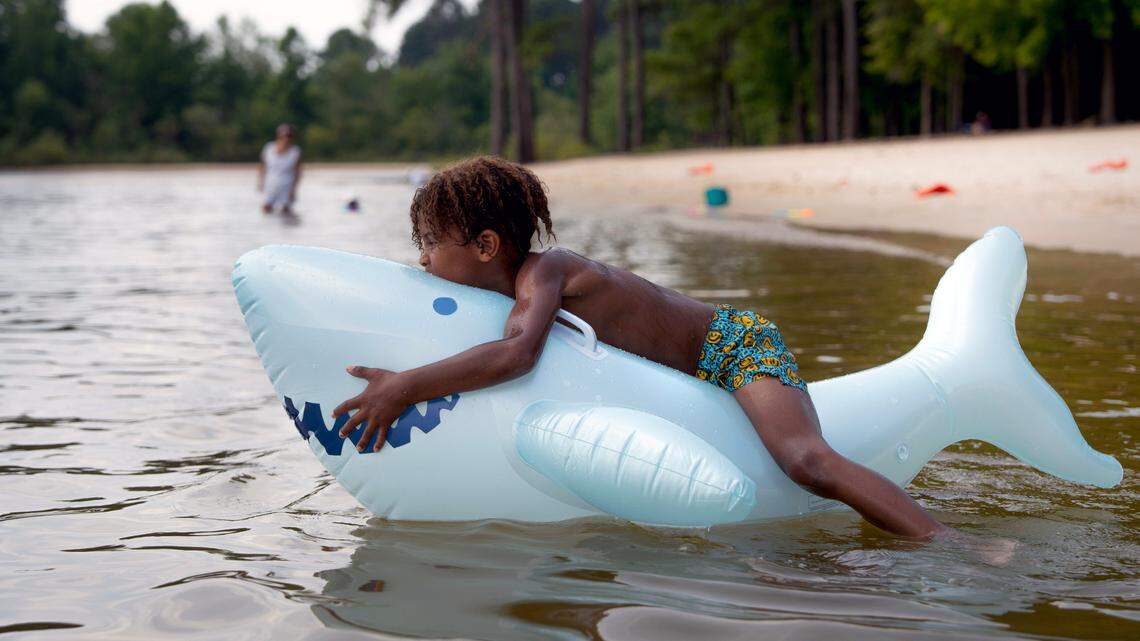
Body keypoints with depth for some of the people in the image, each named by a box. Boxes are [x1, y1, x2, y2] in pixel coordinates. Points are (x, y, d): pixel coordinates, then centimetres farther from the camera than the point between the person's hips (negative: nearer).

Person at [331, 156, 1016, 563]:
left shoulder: (543, 272, -25)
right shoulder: (520, 283, 3)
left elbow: (516, 355, -43)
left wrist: (407, 385, -43)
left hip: (738, 343, -10)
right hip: (705, 363, 10)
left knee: (807, 459, -31)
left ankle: (964, 546, -30)